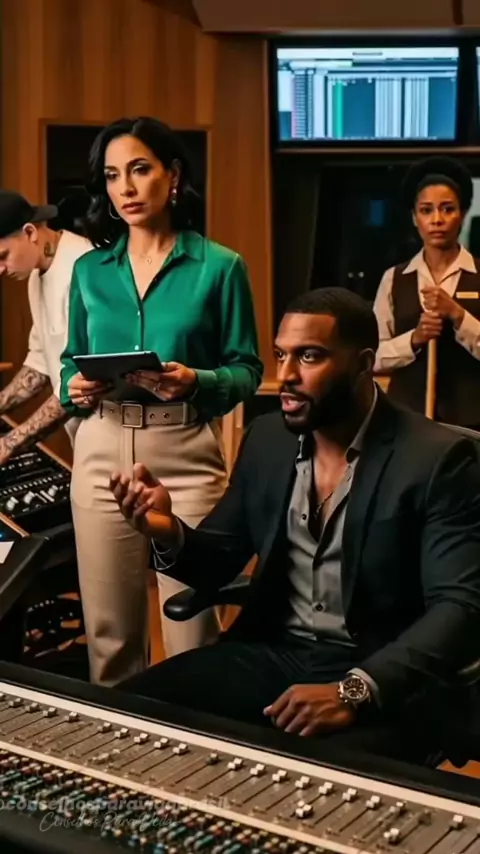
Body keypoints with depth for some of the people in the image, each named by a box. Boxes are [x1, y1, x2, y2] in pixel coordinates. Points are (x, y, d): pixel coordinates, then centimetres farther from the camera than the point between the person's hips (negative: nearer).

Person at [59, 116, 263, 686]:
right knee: (109, 629, 9)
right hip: (102, 454, 3)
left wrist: (195, 381, -19)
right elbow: (72, 361, 15)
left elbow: (247, 369, 0)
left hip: (186, 454, -3)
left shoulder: (219, 266, -1)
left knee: (191, 628, 0)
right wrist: (75, 389, -7)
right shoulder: (89, 269, 9)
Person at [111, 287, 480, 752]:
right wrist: (169, 533, -12)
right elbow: (219, 563, 11)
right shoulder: (267, 438, 6)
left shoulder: (436, 459, -11)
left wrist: (355, 691, -30)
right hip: (270, 652, 5)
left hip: (377, 675, -5)